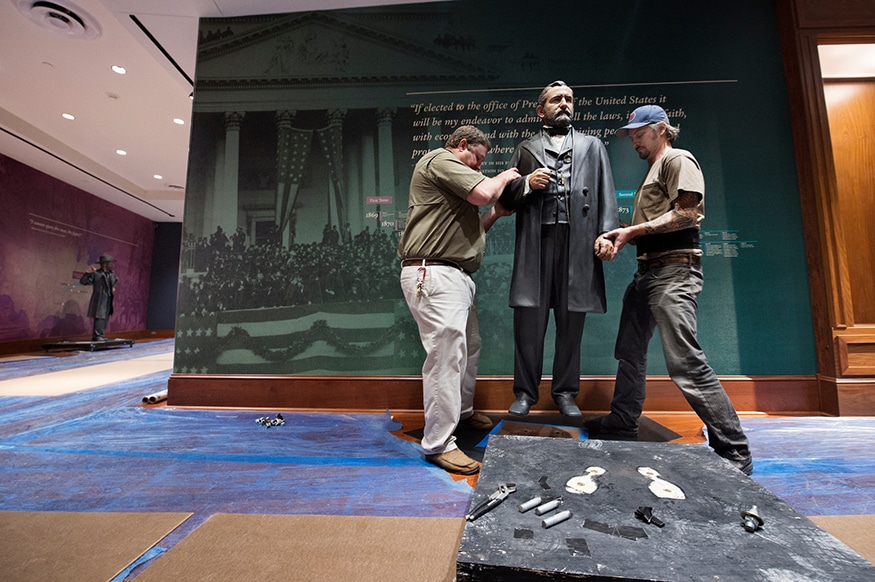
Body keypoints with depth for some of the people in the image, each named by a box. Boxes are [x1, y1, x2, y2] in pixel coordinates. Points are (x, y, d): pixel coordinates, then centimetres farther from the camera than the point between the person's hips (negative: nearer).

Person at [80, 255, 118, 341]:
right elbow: (83, 281, -15)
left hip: (108, 300, 7)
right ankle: (97, 336, -9)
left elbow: (116, 279, 31)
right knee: (99, 318, -12)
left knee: (105, 318, 8)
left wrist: (114, 287, 18)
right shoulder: (96, 274, -9)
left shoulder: (111, 274, 10)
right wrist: (88, 272, -24)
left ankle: (95, 337, 17)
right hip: (99, 300, -7)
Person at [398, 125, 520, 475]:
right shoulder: (440, 160, -1)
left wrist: (496, 213, 18)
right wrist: (503, 178, 5)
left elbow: (468, 232, 28)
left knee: (469, 345, 18)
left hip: (455, 276, 11)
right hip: (433, 274, -11)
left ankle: (462, 411, 37)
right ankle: (438, 444, -2)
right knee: (447, 353, -13)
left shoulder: (454, 176, 31)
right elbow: (482, 193, -15)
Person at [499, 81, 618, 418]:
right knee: (528, 320, -2)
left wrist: (607, 235, -5)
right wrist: (527, 184, -6)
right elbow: (506, 199, 14)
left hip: (578, 244, 1)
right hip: (535, 244, 0)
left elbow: (606, 196, 9)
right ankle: (525, 391, 13)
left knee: (571, 323, 5)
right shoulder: (525, 149, 20)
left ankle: (565, 391, 20)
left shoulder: (592, 146, 21)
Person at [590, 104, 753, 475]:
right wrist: (614, 239, 4)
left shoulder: (678, 159, 1)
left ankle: (734, 450, 0)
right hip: (647, 271, 10)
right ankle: (622, 424, 22)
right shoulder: (652, 171, 27)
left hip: (673, 270, -10)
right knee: (630, 353, 11)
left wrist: (632, 230, -13)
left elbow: (687, 214, -13)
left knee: (685, 361, -12)